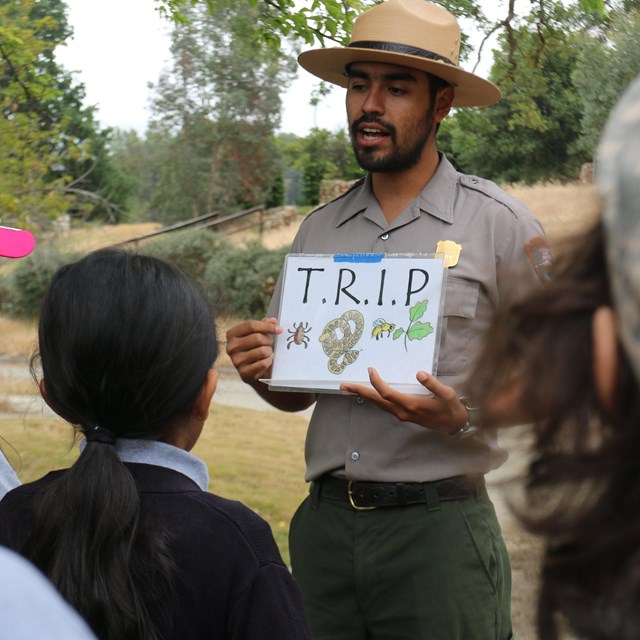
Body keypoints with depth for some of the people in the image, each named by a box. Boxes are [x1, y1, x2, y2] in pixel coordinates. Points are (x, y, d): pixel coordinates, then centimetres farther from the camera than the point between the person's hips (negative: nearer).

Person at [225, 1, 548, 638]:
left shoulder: (499, 223, -3)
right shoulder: (318, 229, 11)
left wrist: (465, 416, -21)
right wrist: (259, 369, -6)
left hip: (438, 527, -4)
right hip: (325, 520, 4)